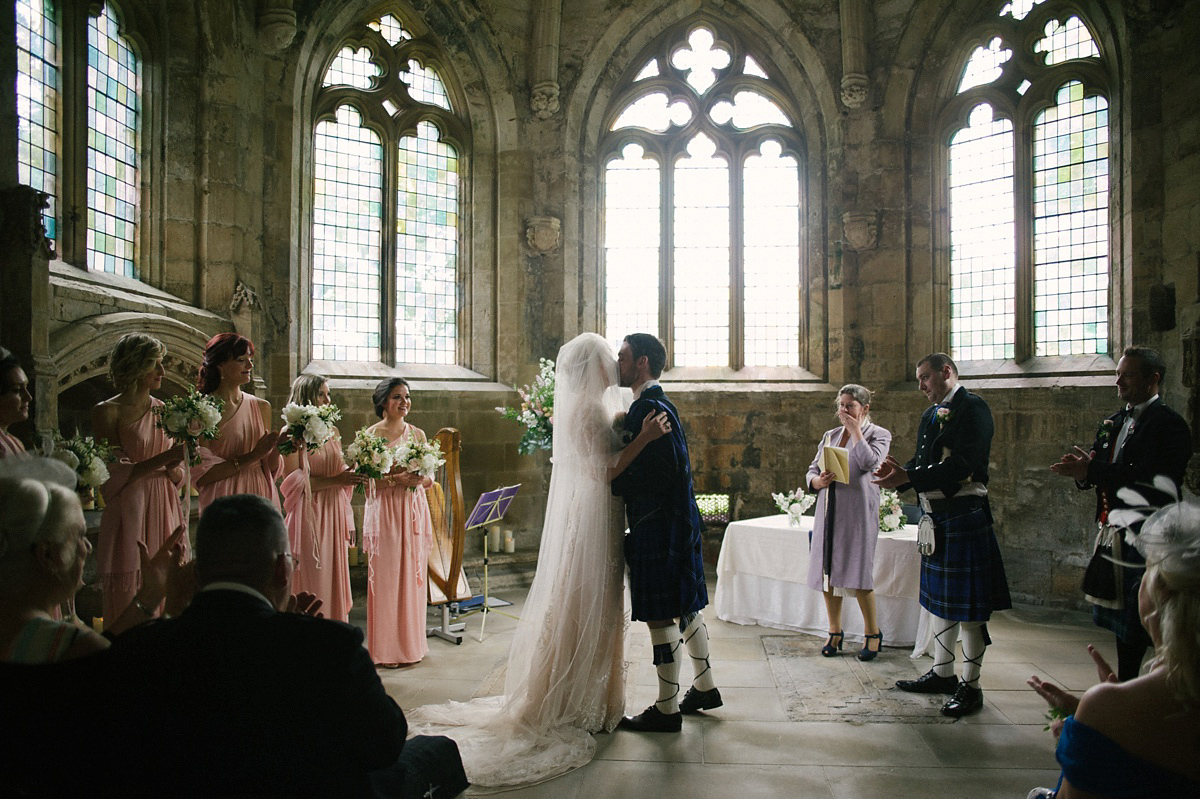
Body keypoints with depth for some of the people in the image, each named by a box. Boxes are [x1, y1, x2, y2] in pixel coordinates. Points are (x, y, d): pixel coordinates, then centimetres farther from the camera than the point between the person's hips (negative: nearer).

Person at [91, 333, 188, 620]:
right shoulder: (106, 412, -5)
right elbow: (114, 474, -11)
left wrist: (174, 468, -7)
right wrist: (165, 457, -17)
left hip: (164, 511, 5)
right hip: (128, 513, -5)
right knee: (128, 592, 2)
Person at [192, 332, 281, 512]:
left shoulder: (262, 407, 6)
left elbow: (270, 469, 7)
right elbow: (200, 474, -13)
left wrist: (277, 448, -12)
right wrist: (252, 456, -16)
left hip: (261, 498, 4)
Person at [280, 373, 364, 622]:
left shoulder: (330, 432, 14)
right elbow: (293, 480, -15)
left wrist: (354, 476, 3)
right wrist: (335, 480, -18)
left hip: (334, 515, 6)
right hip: (308, 516, -6)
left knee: (334, 580, 9)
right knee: (311, 584, -1)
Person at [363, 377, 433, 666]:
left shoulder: (418, 433, 10)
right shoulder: (370, 435, -2)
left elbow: (429, 477, 12)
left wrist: (418, 479, -9)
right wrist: (394, 480, -19)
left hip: (414, 511, 4)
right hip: (384, 511, -4)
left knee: (413, 575, 7)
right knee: (386, 576, -2)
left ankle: (411, 644, 19)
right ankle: (386, 649, 10)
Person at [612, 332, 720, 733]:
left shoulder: (649, 408, -17)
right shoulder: (659, 405, 16)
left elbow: (648, 475, -23)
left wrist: (608, 482, -12)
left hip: (657, 526, -11)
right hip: (676, 522, 11)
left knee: (661, 617, -1)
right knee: (685, 608, 19)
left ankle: (667, 709, 10)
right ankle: (704, 687, 33)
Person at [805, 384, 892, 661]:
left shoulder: (878, 434, 3)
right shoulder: (830, 436, 17)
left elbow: (869, 462, -17)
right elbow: (812, 470, 14)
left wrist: (855, 430, -9)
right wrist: (818, 481, -9)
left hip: (858, 511, -5)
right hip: (828, 511, 5)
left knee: (857, 573, -7)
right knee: (827, 571, 5)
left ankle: (872, 632, 12)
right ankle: (835, 631, 18)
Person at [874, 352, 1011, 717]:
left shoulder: (972, 407, -11)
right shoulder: (931, 414, 16)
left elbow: (962, 465, -22)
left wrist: (908, 477, -28)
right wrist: (898, 472, -8)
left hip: (964, 515, -9)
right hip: (935, 516, 9)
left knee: (968, 604, 0)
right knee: (941, 597, 16)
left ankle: (971, 685, 10)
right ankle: (942, 673, 29)